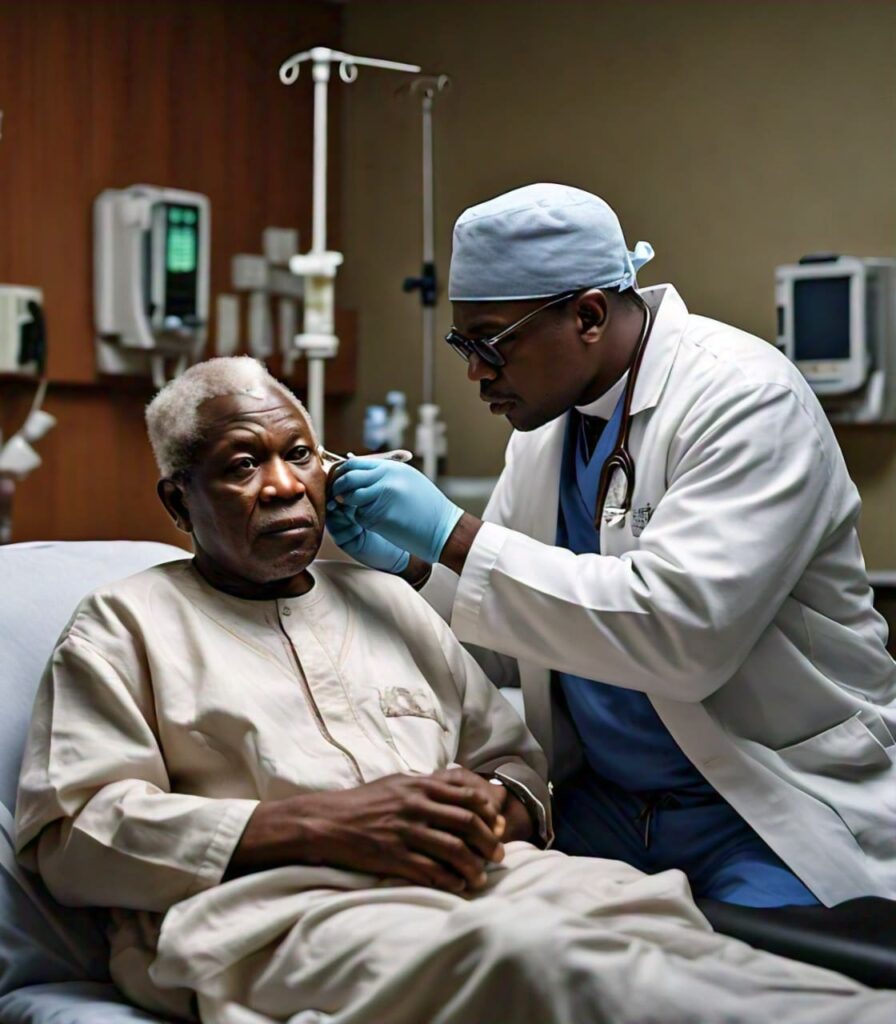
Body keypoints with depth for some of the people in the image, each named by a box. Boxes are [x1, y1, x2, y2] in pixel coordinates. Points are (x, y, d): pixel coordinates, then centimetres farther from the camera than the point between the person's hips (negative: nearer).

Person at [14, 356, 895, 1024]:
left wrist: (493, 809, 1)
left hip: (469, 879, 6)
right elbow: (69, 834, 0)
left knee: (651, 908, -30)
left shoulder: (389, 601, 29)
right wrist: (320, 823, -10)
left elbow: (516, 758, 29)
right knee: (517, 951, -38)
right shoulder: (128, 622, 13)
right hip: (276, 908, -5)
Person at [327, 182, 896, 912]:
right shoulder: (544, 424, 7)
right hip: (602, 803, 6)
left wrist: (454, 535, -25)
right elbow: (509, 655, 14)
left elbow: (681, 631, -28)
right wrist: (408, 560, -6)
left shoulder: (745, 395, -15)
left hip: (774, 813, -5)